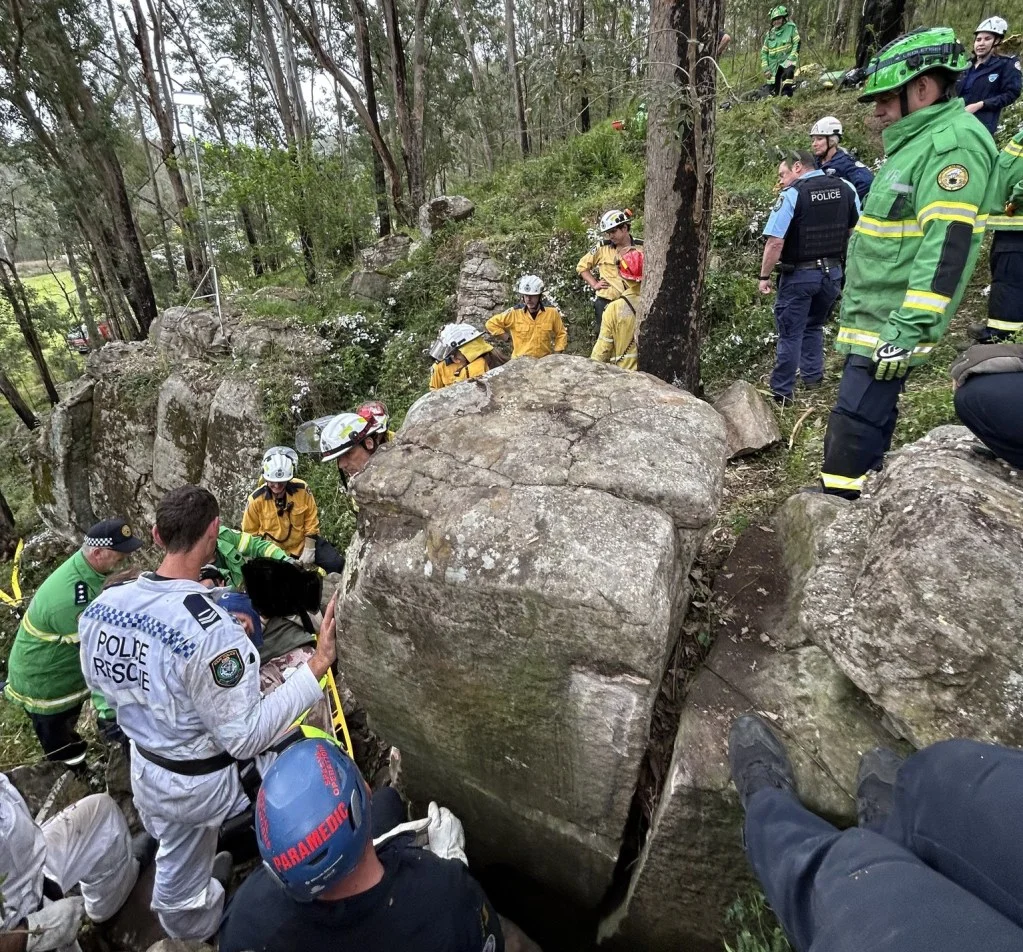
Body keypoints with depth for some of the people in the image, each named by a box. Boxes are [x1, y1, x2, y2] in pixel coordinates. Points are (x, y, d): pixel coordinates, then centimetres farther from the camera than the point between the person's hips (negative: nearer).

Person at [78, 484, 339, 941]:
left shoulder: (101, 604, -13)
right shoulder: (210, 628, -37)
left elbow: (97, 683, 6)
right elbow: (245, 738, -29)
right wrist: (315, 667, -29)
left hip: (147, 771, 7)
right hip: (208, 783, -6)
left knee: (177, 867, 31)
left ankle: (194, 930, 61)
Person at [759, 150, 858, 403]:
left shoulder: (792, 194, -14)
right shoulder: (846, 188, 5)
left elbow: (775, 242, -20)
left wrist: (765, 275, -11)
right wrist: (847, 265, 22)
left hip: (799, 275, -6)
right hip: (833, 272, 6)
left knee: (790, 333, 2)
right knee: (814, 326, 24)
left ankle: (781, 392, 7)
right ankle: (812, 377, 29)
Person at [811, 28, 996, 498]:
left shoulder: (953, 143, -13)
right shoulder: (915, 142, 19)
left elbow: (948, 244, -23)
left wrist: (908, 329, -27)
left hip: (890, 324, -10)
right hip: (872, 318, 10)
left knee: (855, 421, -10)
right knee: (868, 414, 16)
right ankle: (845, 495, 27)